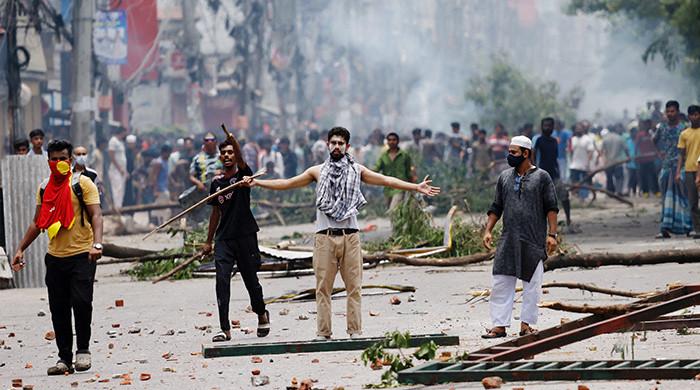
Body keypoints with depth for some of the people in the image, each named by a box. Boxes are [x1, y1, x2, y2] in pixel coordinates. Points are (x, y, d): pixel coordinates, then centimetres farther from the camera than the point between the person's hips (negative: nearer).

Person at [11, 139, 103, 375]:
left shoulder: (82, 183, -3)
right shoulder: (44, 188, 13)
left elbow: (96, 215, -11)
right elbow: (38, 222, 20)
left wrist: (97, 244, -26)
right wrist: (21, 250, 16)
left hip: (81, 256, -5)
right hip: (55, 257, 5)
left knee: (81, 301, -15)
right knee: (58, 309, 5)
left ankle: (83, 350, 2)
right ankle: (64, 358, 12)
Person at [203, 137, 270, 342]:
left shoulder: (242, 175, -1)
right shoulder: (217, 182, 12)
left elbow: (240, 159, -24)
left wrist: (232, 138, -41)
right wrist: (208, 241, 20)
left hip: (245, 235, -3)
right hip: (224, 238, 3)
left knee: (251, 280, 7)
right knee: (222, 280, -10)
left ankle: (262, 314, 35)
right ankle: (225, 329, -12)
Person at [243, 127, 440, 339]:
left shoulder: (357, 170, 11)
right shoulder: (318, 171, 11)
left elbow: (386, 180, 9)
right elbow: (287, 183, 12)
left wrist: (416, 187, 3)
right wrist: (257, 183, 7)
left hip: (350, 236, 0)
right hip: (325, 236, 0)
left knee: (354, 286, -1)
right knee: (323, 287, -1)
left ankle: (355, 331, 3)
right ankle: (323, 333, 1)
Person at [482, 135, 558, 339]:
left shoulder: (541, 177, 0)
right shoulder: (505, 177, 12)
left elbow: (551, 207, -1)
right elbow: (496, 207, 17)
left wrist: (551, 234, -9)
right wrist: (488, 230, 7)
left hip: (533, 242, -4)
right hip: (508, 241, 4)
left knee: (532, 284, 2)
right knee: (501, 283, -1)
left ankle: (526, 324, 10)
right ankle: (499, 325, 2)